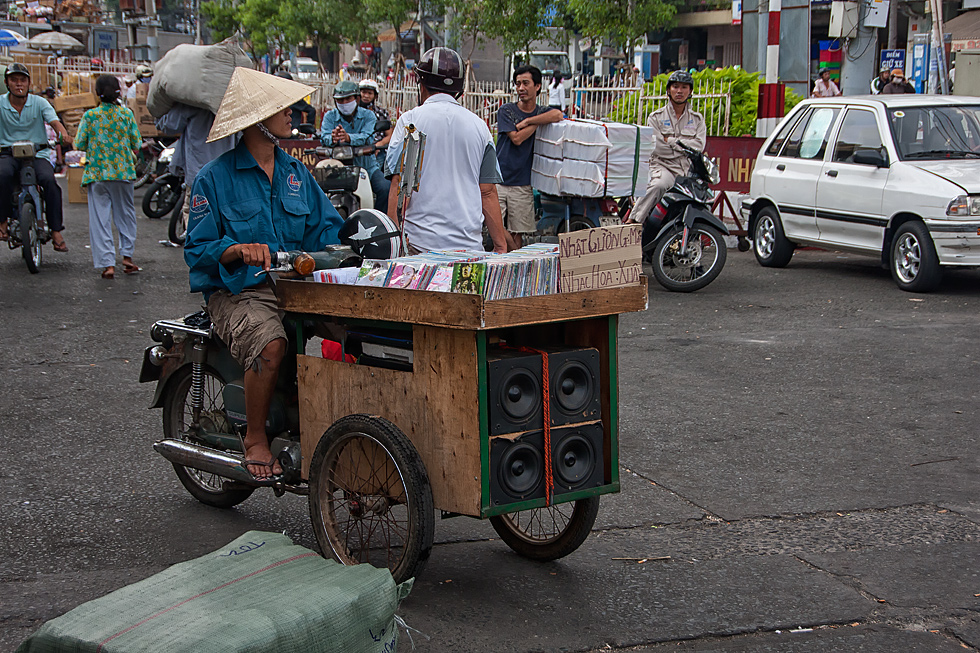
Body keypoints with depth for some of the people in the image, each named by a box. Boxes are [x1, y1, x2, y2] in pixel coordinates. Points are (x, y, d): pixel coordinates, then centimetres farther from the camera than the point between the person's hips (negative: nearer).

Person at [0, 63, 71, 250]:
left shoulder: (39, 103, 3)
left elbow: (54, 121, -12)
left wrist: (63, 135, -35)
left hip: (37, 154, 0)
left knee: (49, 180, -28)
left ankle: (56, 231, -21)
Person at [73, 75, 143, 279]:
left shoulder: (90, 116, -6)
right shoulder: (126, 114, -3)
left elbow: (79, 144, -3)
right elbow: (136, 145, 0)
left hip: (97, 172, -1)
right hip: (123, 172, 1)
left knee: (100, 218, 2)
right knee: (125, 214, 17)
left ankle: (107, 263, -4)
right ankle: (127, 256, 14)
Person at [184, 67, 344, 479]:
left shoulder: (296, 173, 17)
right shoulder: (214, 178, 0)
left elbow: (326, 227, 16)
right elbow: (198, 248, -4)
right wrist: (240, 249, -23)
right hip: (238, 291, -5)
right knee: (271, 345, -35)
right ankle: (255, 440, -14)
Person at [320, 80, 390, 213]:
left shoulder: (367, 115, 1)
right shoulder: (330, 116, 5)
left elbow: (368, 137, -18)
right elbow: (325, 137, -13)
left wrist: (348, 137, -41)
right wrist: (333, 139, -40)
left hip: (366, 165, -1)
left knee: (386, 188, -24)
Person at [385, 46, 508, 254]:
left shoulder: (410, 120, 1)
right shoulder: (479, 126, 10)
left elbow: (399, 184, -4)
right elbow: (488, 192, 10)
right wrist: (501, 247, 14)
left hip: (421, 242, -3)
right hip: (470, 243, 3)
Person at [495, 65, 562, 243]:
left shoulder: (542, 112, 9)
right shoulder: (506, 111, 4)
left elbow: (558, 115, -16)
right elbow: (516, 138, -10)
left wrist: (527, 121, -15)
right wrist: (538, 123, -5)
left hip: (522, 184, 2)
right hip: (499, 180, -1)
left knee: (516, 234, 3)